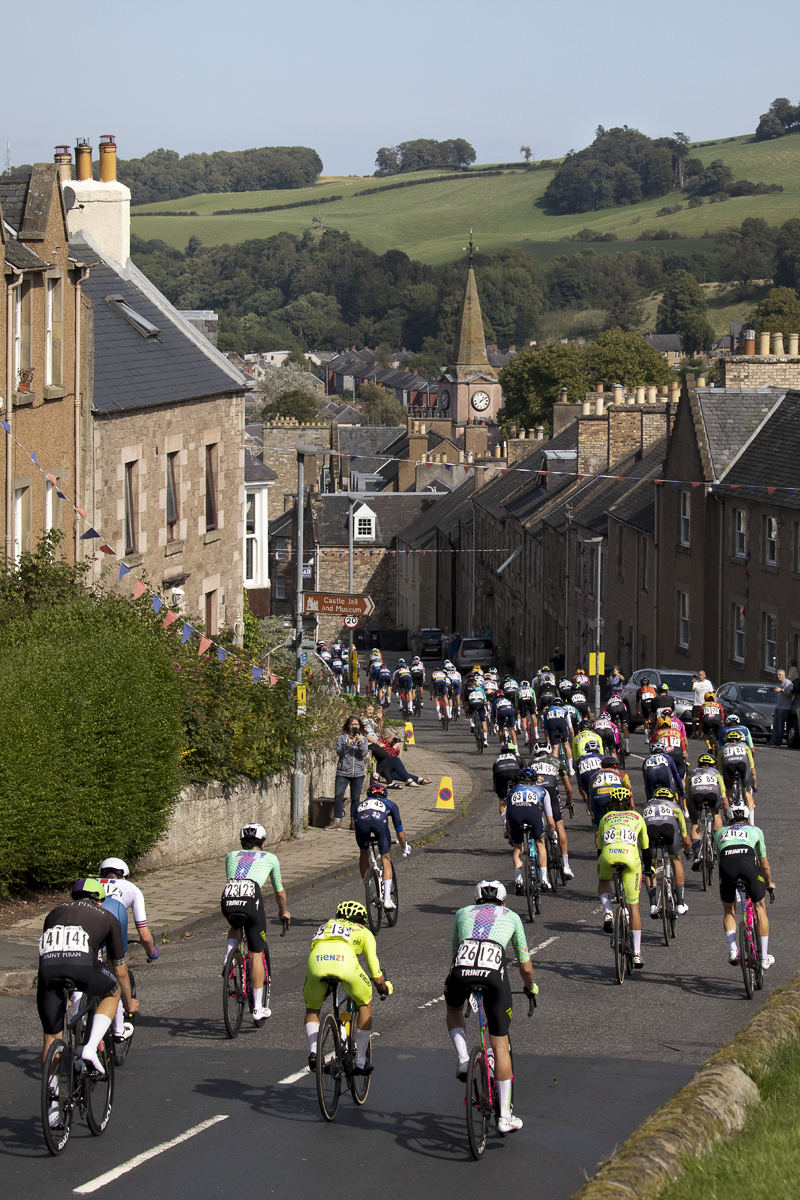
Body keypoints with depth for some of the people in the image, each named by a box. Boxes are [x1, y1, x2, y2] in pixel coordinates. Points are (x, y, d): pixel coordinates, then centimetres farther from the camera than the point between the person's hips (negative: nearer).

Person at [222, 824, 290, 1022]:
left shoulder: (231, 856, 30)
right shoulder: (269, 858, 25)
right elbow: (280, 893, 36)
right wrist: (283, 912, 54)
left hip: (228, 900, 2)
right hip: (251, 900, -2)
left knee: (235, 927, 38)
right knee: (256, 955, 10)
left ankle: (228, 958, 10)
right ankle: (258, 1008, 11)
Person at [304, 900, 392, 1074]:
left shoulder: (324, 927, 42)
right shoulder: (364, 932, 34)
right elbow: (377, 978, 30)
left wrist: (306, 990, 64)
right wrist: (385, 987, 52)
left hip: (317, 962, 2)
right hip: (345, 962, -2)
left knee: (312, 1008, 29)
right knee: (365, 1003, 26)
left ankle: (313, 1051, 3)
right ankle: (360, 1062, 25)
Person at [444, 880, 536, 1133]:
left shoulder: (463, 913, 32)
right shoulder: (511, 917, 29)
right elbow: (525, 967, 33)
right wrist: (531, 987, 53)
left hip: (461, 969, 1)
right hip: (494, 970, -1)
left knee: (453, 1010, 37)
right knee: (500, 1044, 10)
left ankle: (463, 1058, 10)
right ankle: (505, 1117, 9)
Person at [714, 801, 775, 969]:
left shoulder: (720, 833, 35)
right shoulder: (755, 830, 32)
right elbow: (764, 863, 38)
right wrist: (769, 883, 55)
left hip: (727, 863, 1)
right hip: (748, 862, -1)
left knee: (729, 911, 22)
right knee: (760, 908, 20)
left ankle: (732, 948, -2)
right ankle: (765, 957, 19)